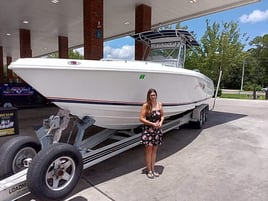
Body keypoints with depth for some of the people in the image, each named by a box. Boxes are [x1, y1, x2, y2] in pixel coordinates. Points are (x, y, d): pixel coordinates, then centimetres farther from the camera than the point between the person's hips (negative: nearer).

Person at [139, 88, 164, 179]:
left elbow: (162, 115, 14)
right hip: (148, 130, -4)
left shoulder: (159, 104, 4)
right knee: (149, 149, -1)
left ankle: (153, 169, 26)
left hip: (157, 130, 4)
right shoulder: (145, 105, -9)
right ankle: (149, 170, 15)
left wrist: (161, 122, -6)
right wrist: (152, 124, -17)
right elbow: (141, 118, -11)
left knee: (154, 149, 12)